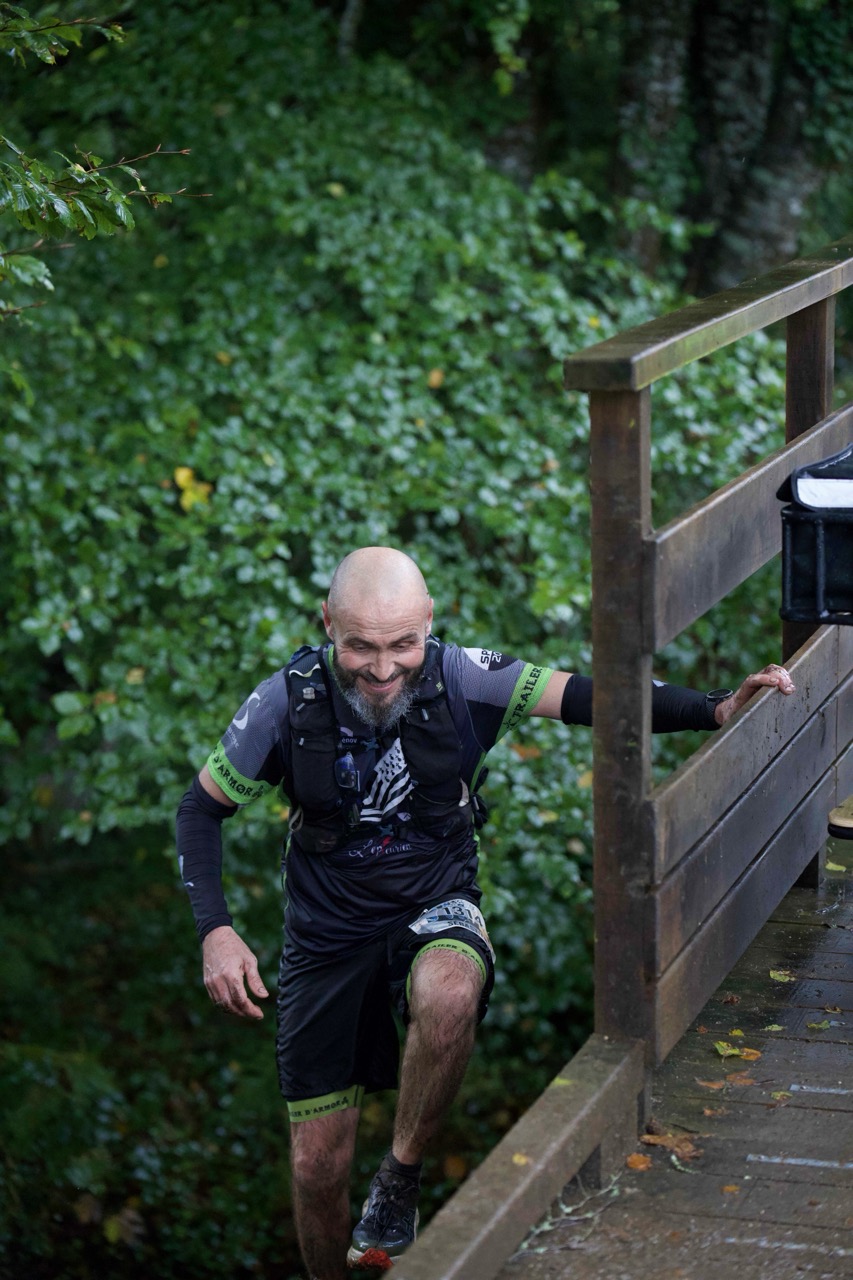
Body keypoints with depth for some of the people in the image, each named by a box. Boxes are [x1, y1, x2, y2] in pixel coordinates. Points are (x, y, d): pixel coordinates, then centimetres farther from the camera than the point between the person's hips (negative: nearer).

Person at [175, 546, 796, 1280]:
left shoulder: (461, 680, -16)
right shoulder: (289, 702, -16)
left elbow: (581, 697, -14)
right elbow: (202, 808, -4)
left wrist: (717, 709, -26)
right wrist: (215, 931, -17)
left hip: (435, 910, -1)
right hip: (329, 935, 1)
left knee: (448, 997, -39)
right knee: (319, 1165, 1)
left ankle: (402, 1176, -14)